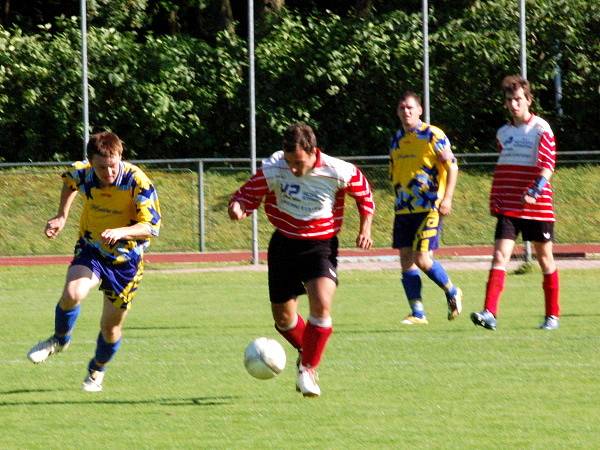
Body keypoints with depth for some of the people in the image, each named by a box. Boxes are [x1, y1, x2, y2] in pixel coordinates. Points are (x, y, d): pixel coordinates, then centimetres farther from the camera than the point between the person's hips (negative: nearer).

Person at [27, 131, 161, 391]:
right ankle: (59, 340, 3)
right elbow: (69, 180, 12)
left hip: (125, 259, -1)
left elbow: (152, 227, -25)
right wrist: (62, 216, 5)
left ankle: (97, 370, 39)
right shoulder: (83, 174, -15)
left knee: (111, 326, 7)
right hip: (91, 250, 2)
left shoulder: (137, 182, -25)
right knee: (72, 294, -28)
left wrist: (120, 232, -42)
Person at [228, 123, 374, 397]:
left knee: (321, 304, -24)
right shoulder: (272, 170, -16)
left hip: (321, 244, -2)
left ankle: (308, 369, -8)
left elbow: (364, 194, 2)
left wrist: (365, 228, -6)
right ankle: (306, 352, 38)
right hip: (284, 243, 2)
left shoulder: (339, 172, -18)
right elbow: (247, 195, -4)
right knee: (283, 317, 6)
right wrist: (238, 207, -26)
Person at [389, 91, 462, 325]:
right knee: (406, 259, 1)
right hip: (403, 209, 7)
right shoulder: (396, 139, 14)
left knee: (422, 258, -13)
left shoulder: (433, 135, -6)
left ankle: (452, 292, 12)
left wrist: (447, 198, -17)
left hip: (429, 208, -7)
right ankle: (417, 313, 6)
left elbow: (452, 167, -8)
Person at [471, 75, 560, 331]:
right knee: (500, 256, -12)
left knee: (545, 259, 7)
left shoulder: (541, 129, -5)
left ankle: (553, 315, 19)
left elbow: (548, 163, -16)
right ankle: (490, 313, -23)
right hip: (507, 208, 4)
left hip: (538, 206, -4)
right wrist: (494, 202, 17)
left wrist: (536, 190, -31)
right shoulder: (503, 133, 12)